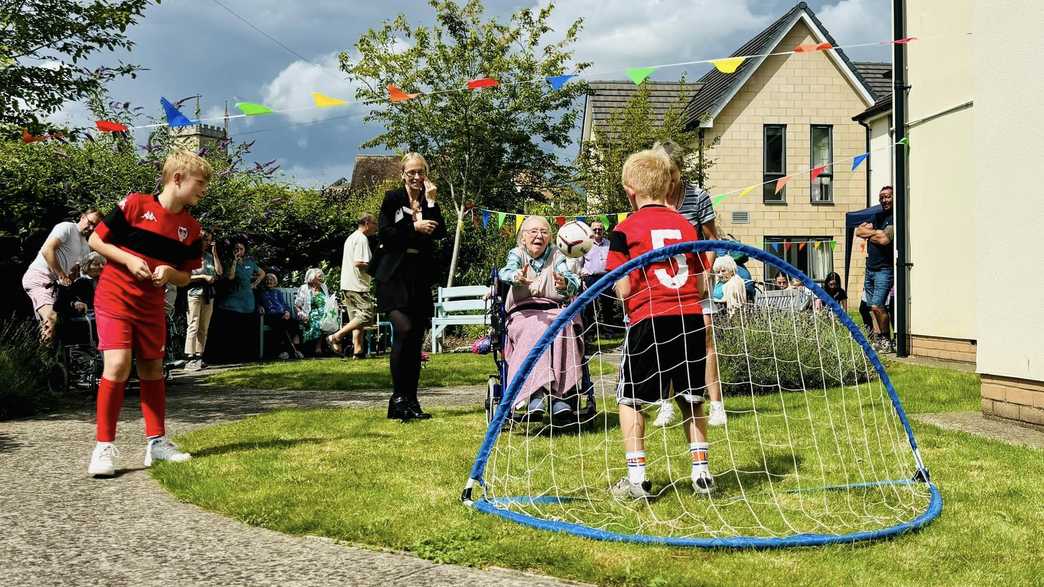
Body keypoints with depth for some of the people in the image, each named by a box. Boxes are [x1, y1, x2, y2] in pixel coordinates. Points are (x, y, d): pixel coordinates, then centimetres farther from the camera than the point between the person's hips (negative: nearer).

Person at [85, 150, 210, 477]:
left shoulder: (191, 228, 3)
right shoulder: (135, 205, -11)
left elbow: (186, 277, 9)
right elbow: (96, 241, -5)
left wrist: (170, 273, -13)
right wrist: (130, 259, -18)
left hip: (152, 306, 6)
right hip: (115, 298, -6)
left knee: (152, 370, 11)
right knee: (118, 366, -16)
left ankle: (157, 442, 21)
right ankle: (104, 447, -7)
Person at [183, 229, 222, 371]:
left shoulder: (209, 256, 17)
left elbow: (219, 272, 7)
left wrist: (214, 253, 6)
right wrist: (204, 277, -11)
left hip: (208, 294, 6)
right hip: (195, 293, -6)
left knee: (204, 328, 5)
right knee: (193, 327, -11)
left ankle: (199, 357, 8)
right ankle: (190, 360, -14)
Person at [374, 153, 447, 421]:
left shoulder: (430, 201, 13)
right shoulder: (393, 199, 4)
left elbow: (440, 233, -2)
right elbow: (384, 233, -6)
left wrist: (431, 202, -7)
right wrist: (414, 228, -11)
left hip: (421, 278, 4)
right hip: (395, 276, -4)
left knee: (416, 339, 3)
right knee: (403, 330, -19)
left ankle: (411, 403, 9)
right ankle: (399, 397, -10)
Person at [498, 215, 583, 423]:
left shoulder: (556, 255, 13)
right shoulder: (517, 253, 12)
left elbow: (571, 280, -6)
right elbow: (508, 270, -13)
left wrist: (565, 283, -32)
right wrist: (517, 277, -39)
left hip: (555, 311, 1)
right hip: (523, 313, -1)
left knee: (561, 328, -33)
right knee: (535, 330, -35)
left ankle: (560, 396, -44)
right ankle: (534, 395, -49)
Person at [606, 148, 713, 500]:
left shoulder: (625, 230, -1)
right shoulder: (686, 225, 11)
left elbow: (623, 290, -5)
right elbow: (700, 284, 12)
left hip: (649, 321, -4)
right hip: (691, 319, 4)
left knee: (630, 400, 9)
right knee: (691, 400, 17)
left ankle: (636, 478, 4)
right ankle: (701, 473, 17)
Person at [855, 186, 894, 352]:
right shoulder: (877, 216, 17)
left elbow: (884, 239, -21)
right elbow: (858, 231, 10)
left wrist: (869, 233, -3)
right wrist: (874, 232, -7)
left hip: (884, 269, -8)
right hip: (870, 268, 8)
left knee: (877, 306, -14)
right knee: (874, 307, 7)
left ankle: (887, 342, -3)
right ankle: (877, 340, 11)